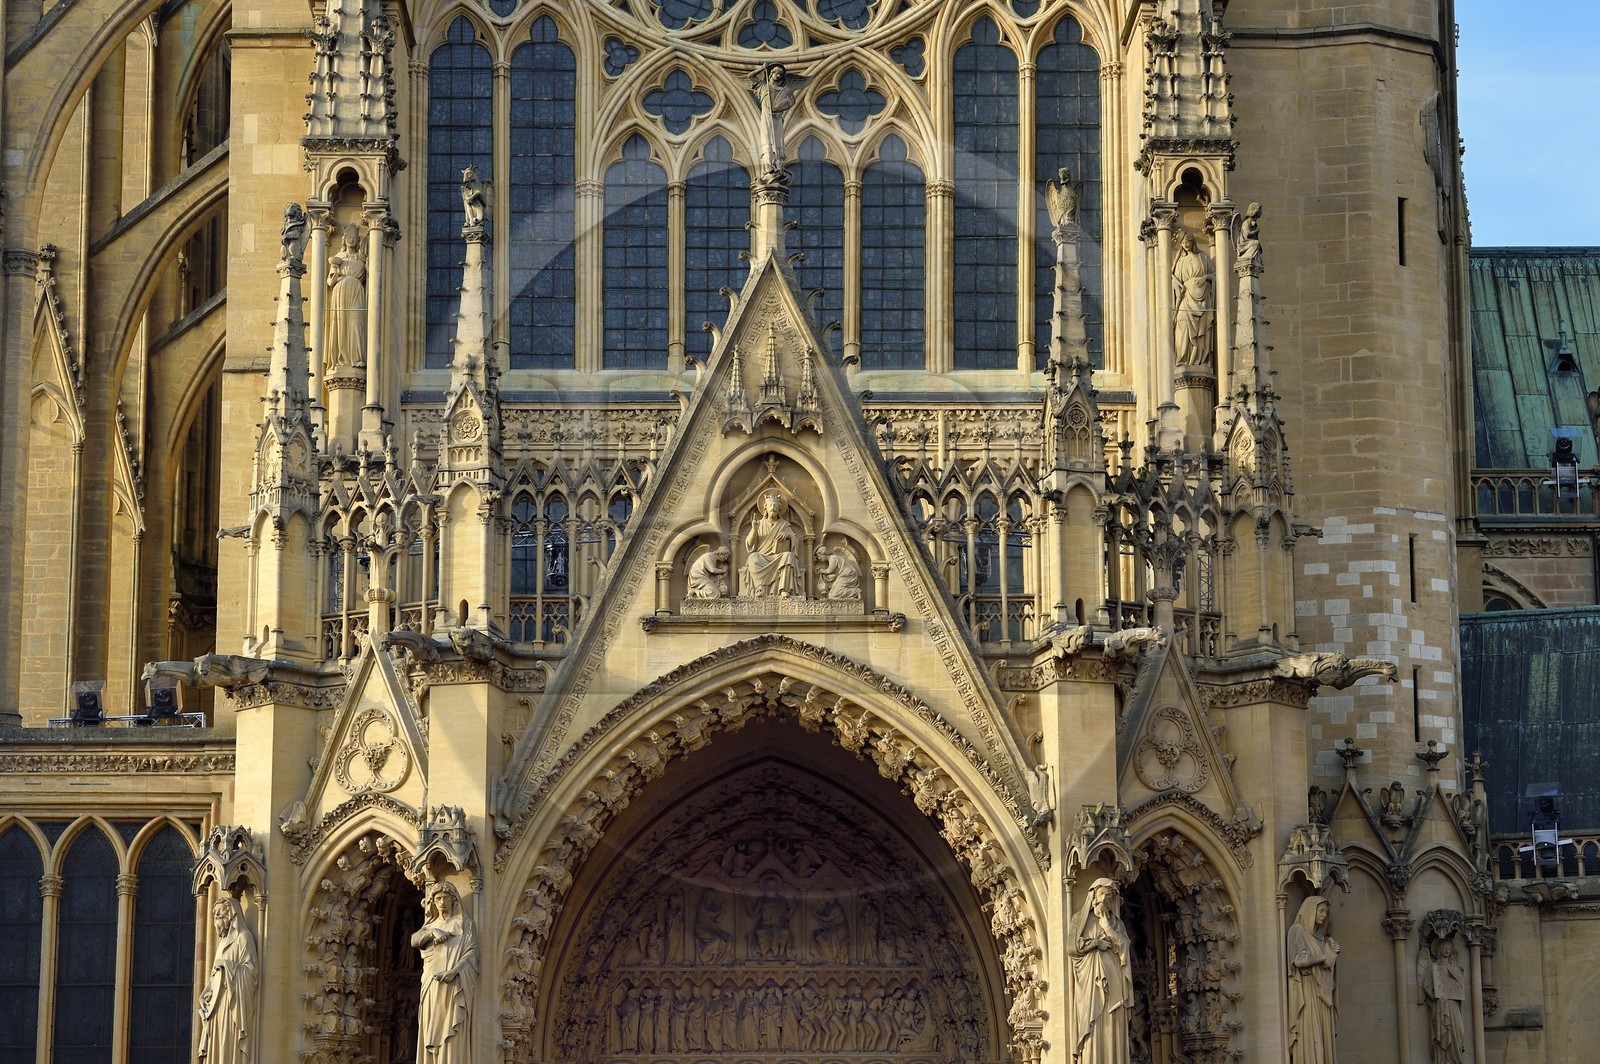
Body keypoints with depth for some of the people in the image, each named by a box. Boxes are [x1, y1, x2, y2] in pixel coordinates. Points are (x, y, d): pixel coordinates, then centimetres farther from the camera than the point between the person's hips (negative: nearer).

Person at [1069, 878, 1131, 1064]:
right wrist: (1097, 942, -6)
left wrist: (1105, 922, -4)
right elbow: (1071, 947, -1)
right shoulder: (1081, 920, 10)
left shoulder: (1117, 923, 15)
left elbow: (1123, 948, -1)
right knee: (1092, 1035, -11)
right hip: (1089, 982, -2)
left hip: (1112, 984, 2)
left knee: (1112, 1033, -5)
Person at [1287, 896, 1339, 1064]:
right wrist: (1325, 956, -7)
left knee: (1322, 1039, 0)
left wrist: (1332, 953, 4)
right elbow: (1299, 960, -17)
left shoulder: (1320, 936, 19)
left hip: (1320, 993, 8)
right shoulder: (1297, 930, -4)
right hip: (1306, 993, -8)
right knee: (1308, 1037, -14)